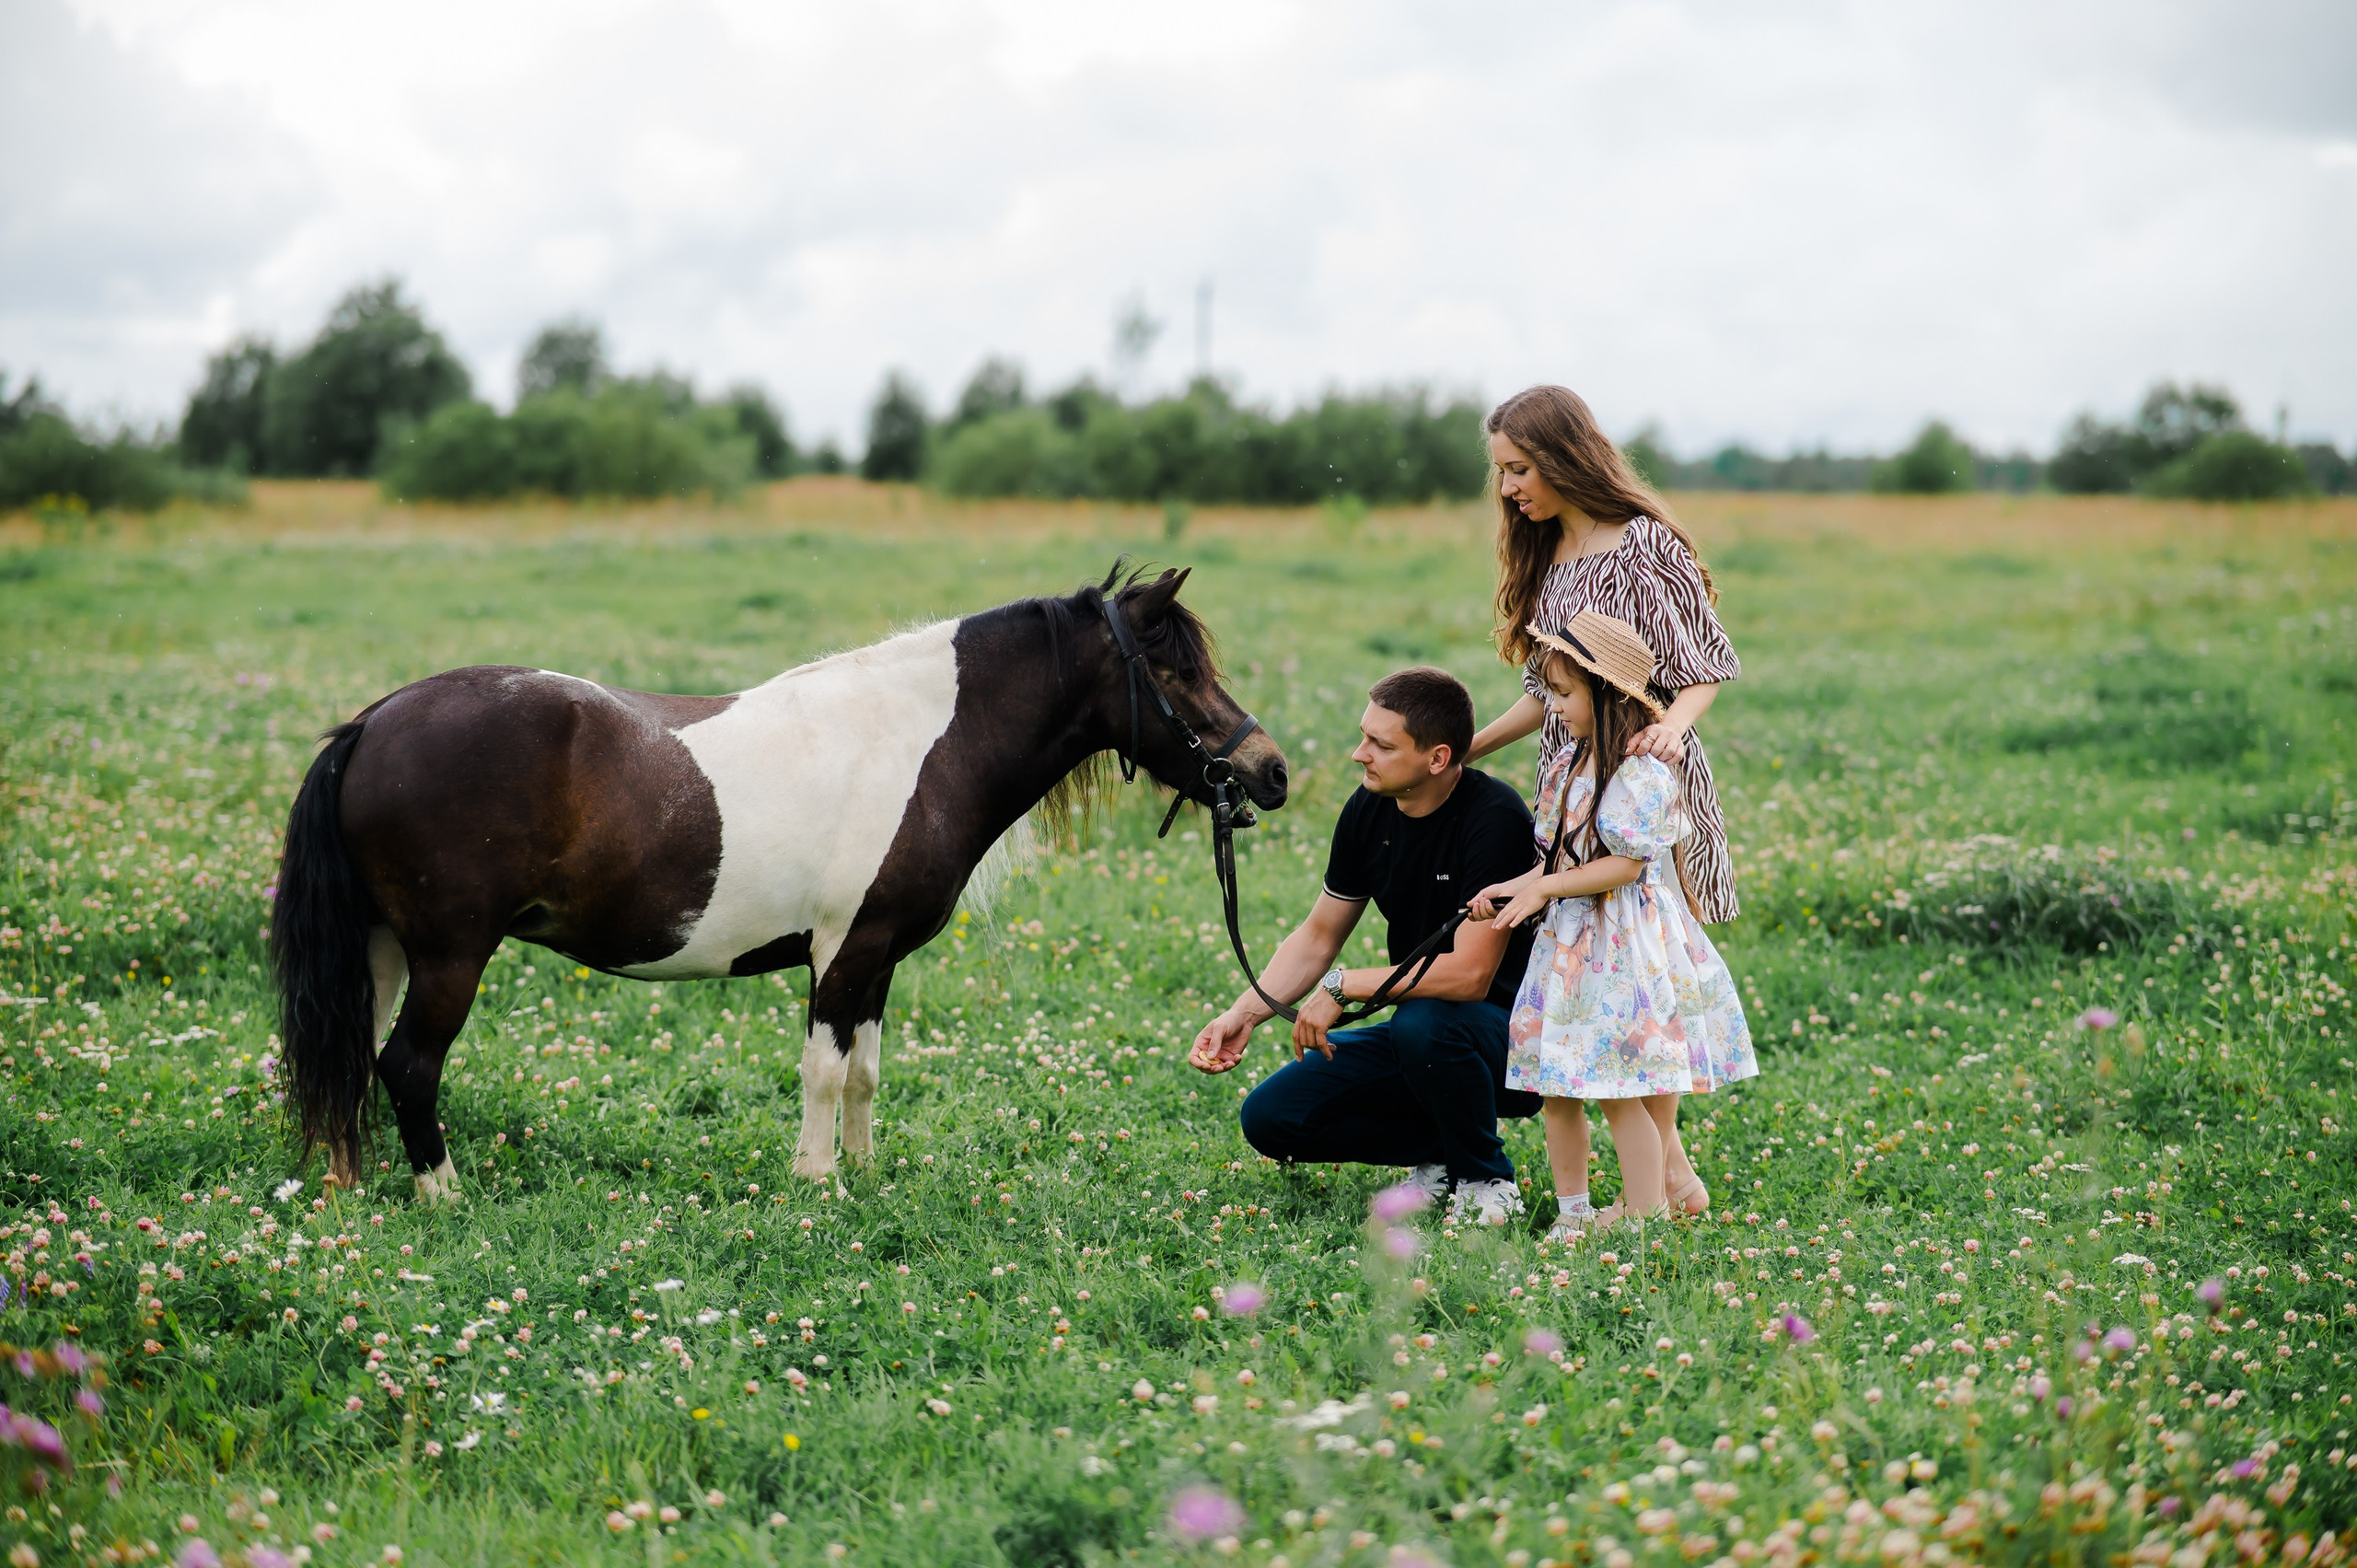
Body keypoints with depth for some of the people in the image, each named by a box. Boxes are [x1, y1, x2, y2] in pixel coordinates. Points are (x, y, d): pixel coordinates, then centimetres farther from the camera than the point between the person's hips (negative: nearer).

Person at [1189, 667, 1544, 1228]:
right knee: (1269, 1118, -7)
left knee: (1421, 1024, -39)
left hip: (1510, 1035, -7)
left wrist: (1341, 986, -22)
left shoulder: (1494, 819, -24)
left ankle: (1487, 1181, -12)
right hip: (1415, 1032, 7)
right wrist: (1245, 1013, -6)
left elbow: (1469, 974, -30)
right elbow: (1319, 936, 9)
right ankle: (1440, 1152, 10)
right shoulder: (1369, 810, -2)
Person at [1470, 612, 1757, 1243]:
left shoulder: (1645, 773, -15)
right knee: (1558, 1088, 7)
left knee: (1620, 1091, -4)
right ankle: (1570, 1212, 16)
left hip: (1627, 946, -8)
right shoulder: (1569, 765, 12)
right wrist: (1515, 887, -1)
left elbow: (1626, 864, -19)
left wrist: (1543, 889, -18)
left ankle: (1648, 1209, 7)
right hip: (1573, 941, 8)